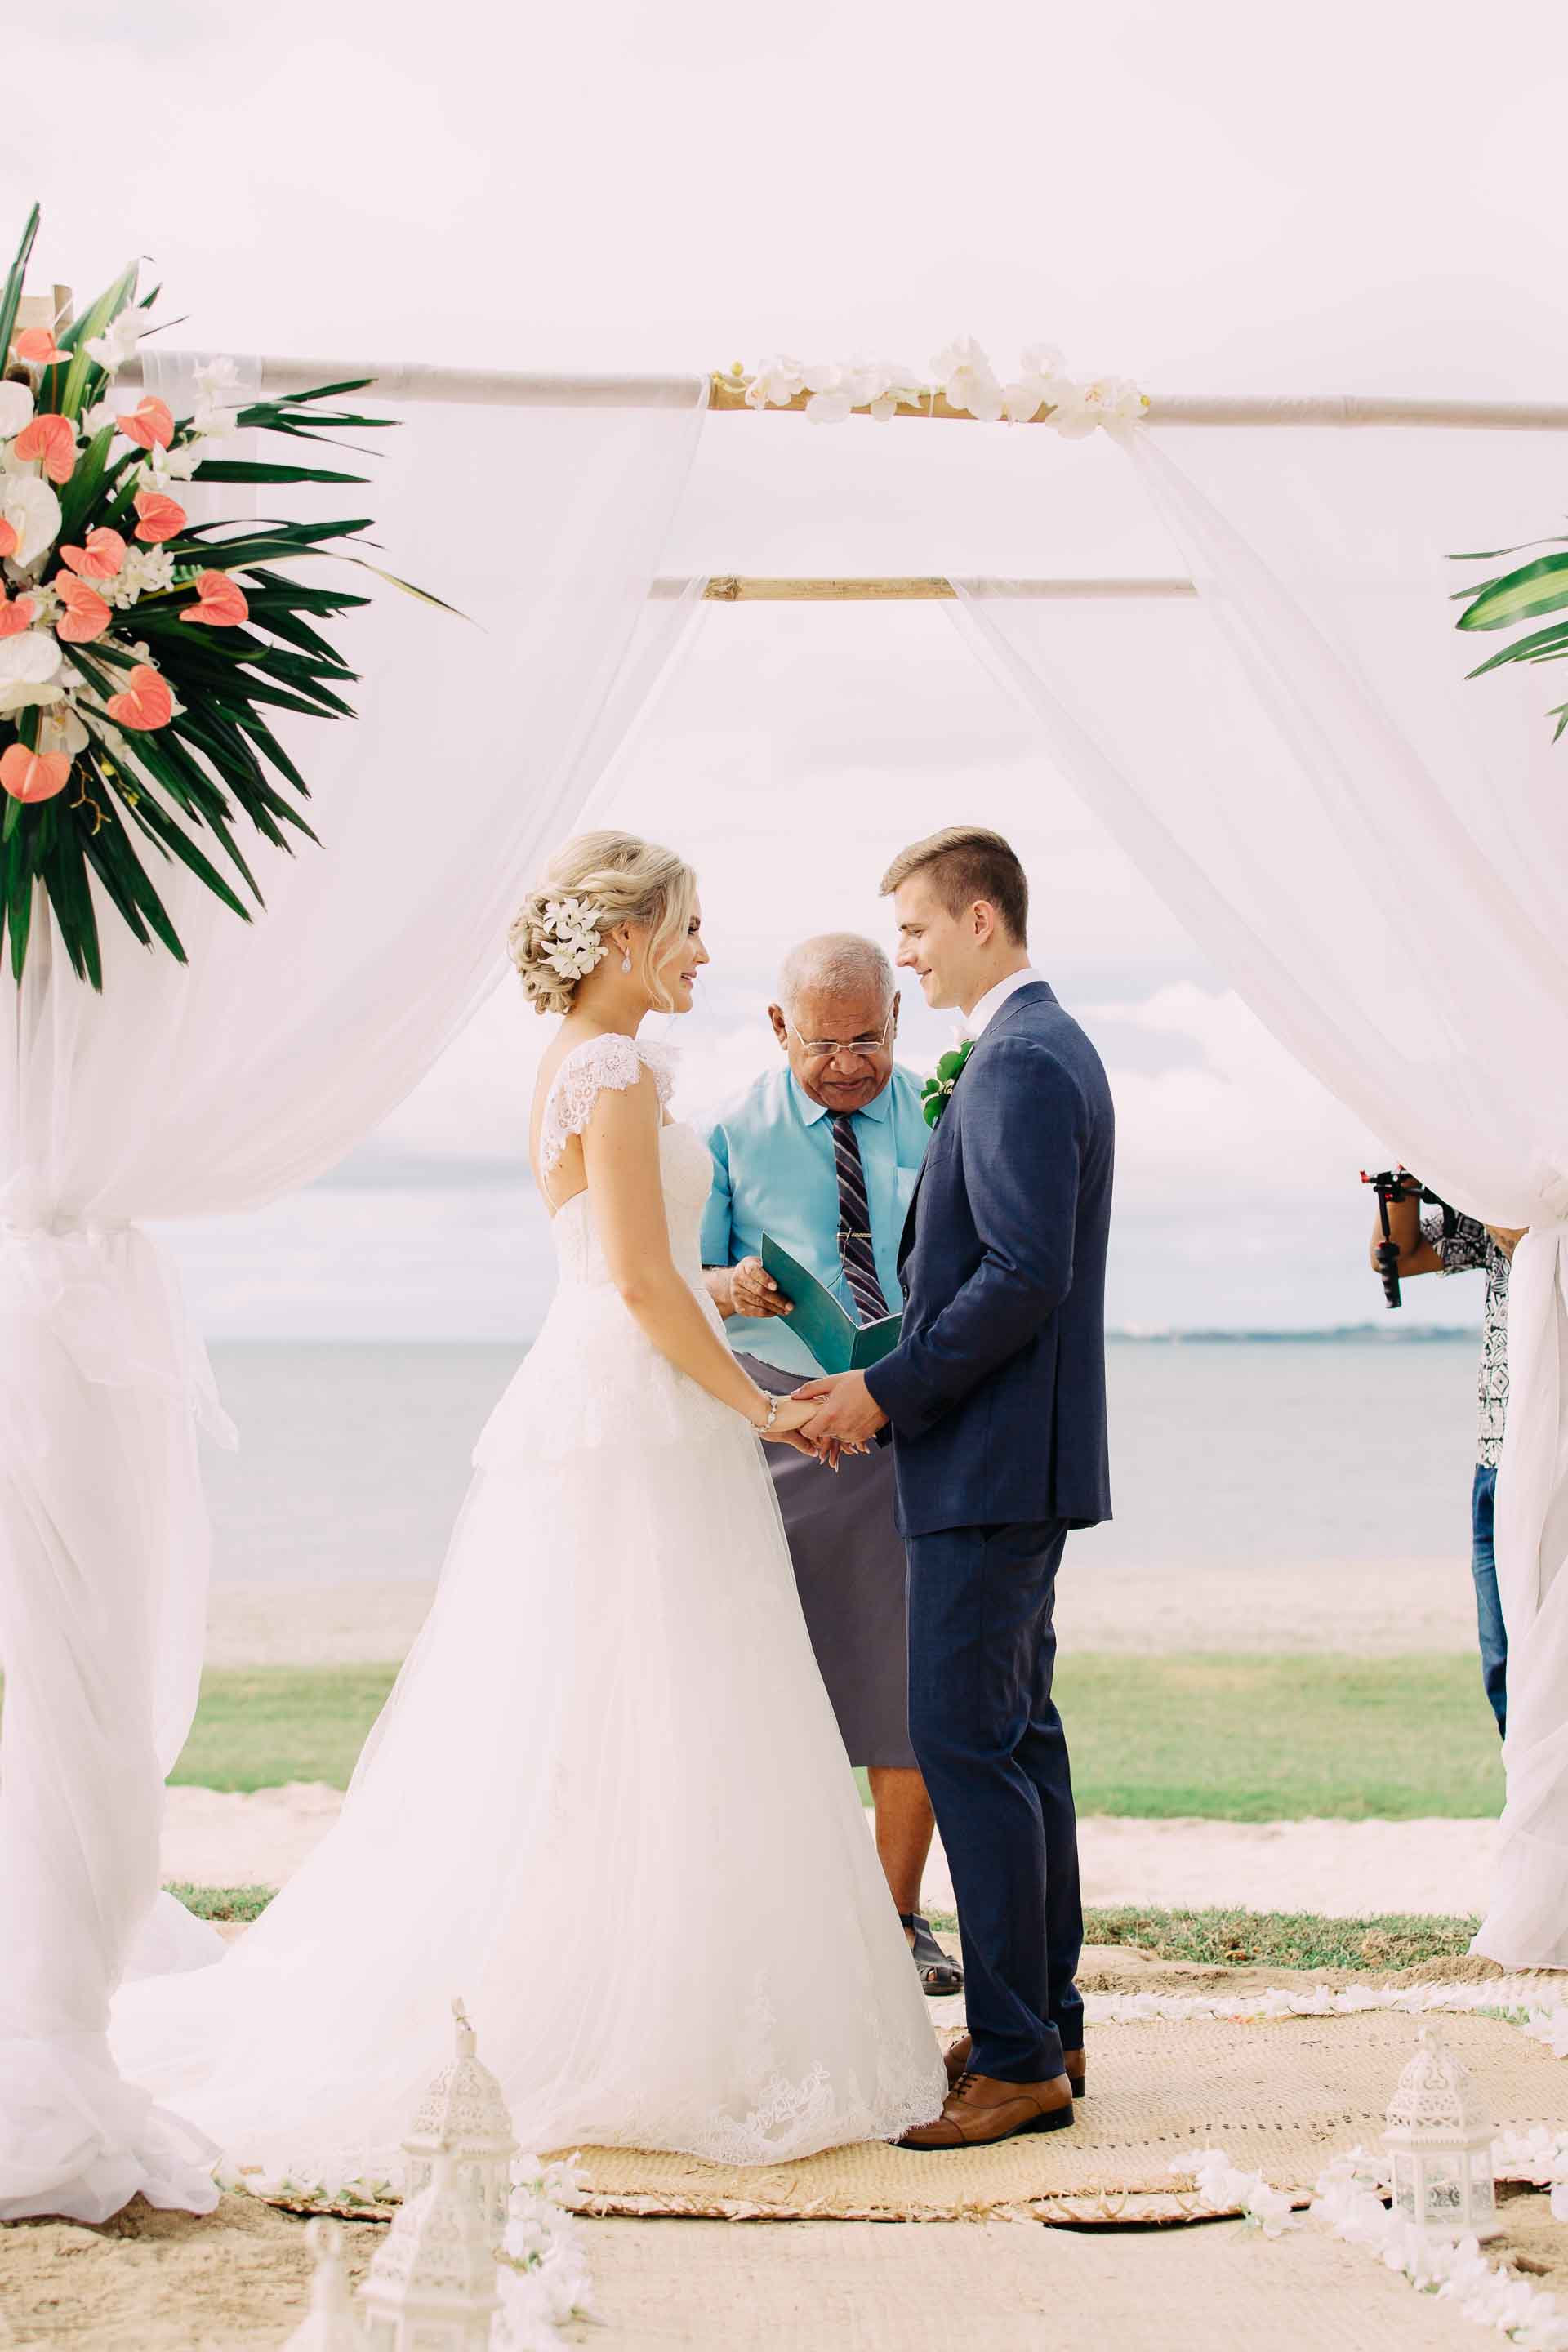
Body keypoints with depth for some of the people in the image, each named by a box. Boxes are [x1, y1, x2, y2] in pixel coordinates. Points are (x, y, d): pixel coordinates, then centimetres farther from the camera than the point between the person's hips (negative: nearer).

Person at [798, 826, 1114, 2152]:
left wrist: (889, 1392, -17)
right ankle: (1045, 2022, 23)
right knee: (1018, 1736, 15)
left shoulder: (1021, 1064, -16)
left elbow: (1024, 1276, -24)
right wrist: (890, 1388, 13)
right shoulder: (1042, 1048, 17)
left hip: (991, 1464, -11)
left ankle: (1017, 2061, -2)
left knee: (967, 1744, -8)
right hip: (1018, 1458, 11)